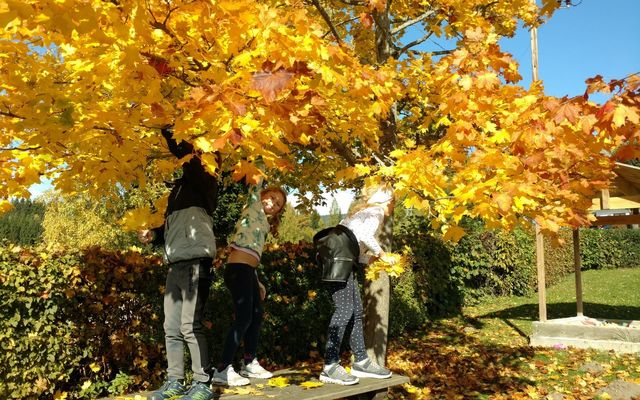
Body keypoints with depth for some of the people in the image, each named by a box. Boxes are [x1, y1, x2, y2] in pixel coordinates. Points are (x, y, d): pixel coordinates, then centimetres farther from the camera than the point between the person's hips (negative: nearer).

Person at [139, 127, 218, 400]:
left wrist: (167, 132, -11)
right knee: (171, 327, 9)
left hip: (195, 261, -8)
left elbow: (188, 158, -20)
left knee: (190, 325, -11)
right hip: (176, 263, 9)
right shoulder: (180, 186, 23)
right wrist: (154, 235, 9)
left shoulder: (203, 182, -1)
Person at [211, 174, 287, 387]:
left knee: (256, 316, 14)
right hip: (237, 269, -10)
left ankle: (249, 363, 27)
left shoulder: (264, 223, 24)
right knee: (244, 318, -13)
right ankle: (222, 370, -9)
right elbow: (255, 187, -12)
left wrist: (257, 282, 21)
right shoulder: (253, 208, 4)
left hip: (247, 271, 10)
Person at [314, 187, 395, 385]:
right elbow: (366, 236, -15)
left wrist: (373, 259, 26)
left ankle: (361, 362, 15)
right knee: (344, 309, -13)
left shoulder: (363, 211, 31)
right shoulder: (377, 211, 5)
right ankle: (330, 367, -13)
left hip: (341, 257, 10)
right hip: (337, 255, -10)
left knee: (356, 310, 10)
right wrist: (382, 254, -1)